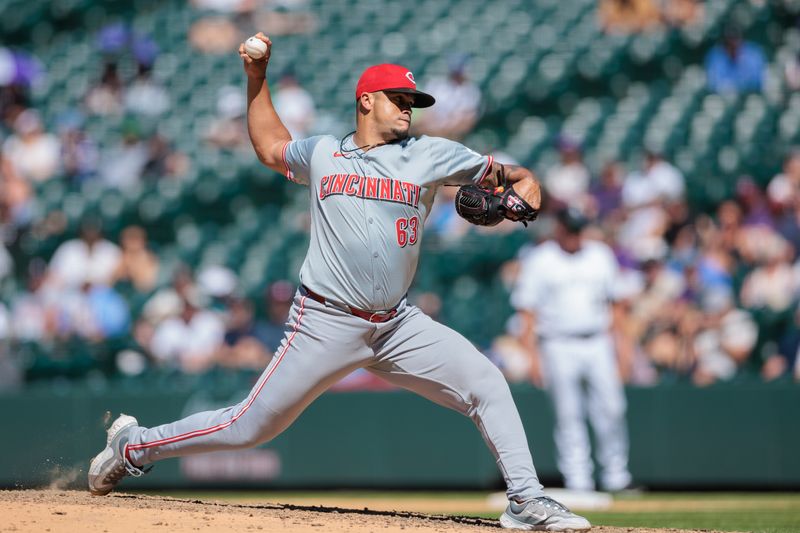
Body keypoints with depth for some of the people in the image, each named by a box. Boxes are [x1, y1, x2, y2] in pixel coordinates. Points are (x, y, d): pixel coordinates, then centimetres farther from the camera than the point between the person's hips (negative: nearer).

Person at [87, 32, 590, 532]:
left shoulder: (429, 155, 6)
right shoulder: (322, 154, 8)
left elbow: (492, 170, 5)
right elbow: (270, 146, 27)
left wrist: (523, 179, -17)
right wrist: (257, 76, 21)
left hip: (398, 325, 2)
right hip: (326, 323, -2)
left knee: (486, 382, -13)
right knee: (248, 428, 0)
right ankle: (133, 445, 18)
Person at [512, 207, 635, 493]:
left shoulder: (601, 255, 11)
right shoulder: (540, 261, -1)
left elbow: (611, 303, 17)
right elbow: (527, 311, -2)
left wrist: (619, 340, 11)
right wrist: (533, 355, -9)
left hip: (598, 343, 3)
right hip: (559, 347, -3)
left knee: (611, 410, -3)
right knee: (569, 416, -4)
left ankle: (616, 477, 5)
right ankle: (578, 482, -2)